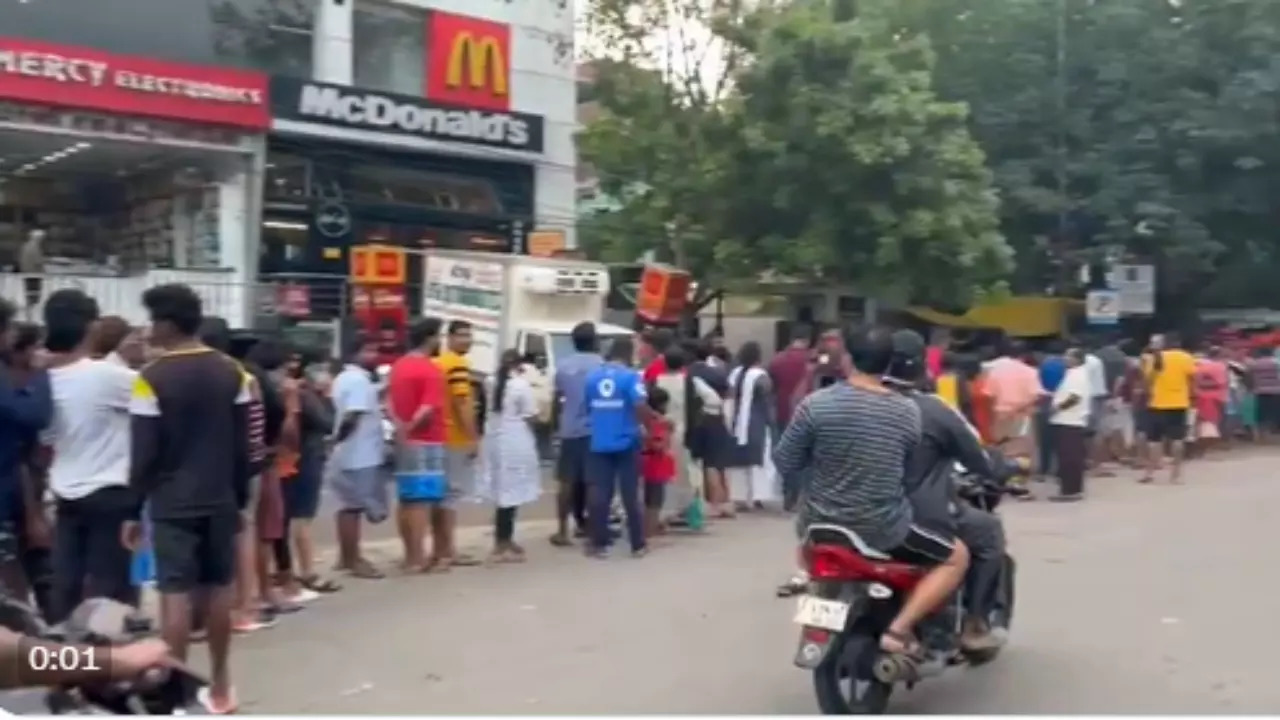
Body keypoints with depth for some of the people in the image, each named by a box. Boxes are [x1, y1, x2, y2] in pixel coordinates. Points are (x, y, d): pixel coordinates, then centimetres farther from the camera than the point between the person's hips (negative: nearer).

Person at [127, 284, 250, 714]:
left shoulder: (152, 379, -11)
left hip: (171, 504, -4)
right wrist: (239, 498, 12)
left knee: (175, 593, -1)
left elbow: (144, 453, -11)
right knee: (219, 589, 10)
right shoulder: (232, 373, 2)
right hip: (220, 500, 4)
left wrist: (133, 509, -1)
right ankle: (219, 688, 21)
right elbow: (243, 446, 4)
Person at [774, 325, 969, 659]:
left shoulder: (816, 404, -12)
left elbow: (784, 465, -5)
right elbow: (912, 470, 6)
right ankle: (899, 629, 0)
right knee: (957, 557, 15)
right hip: (882, 528, -3)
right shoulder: (908, 412, -8)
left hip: (822, 523, 3)